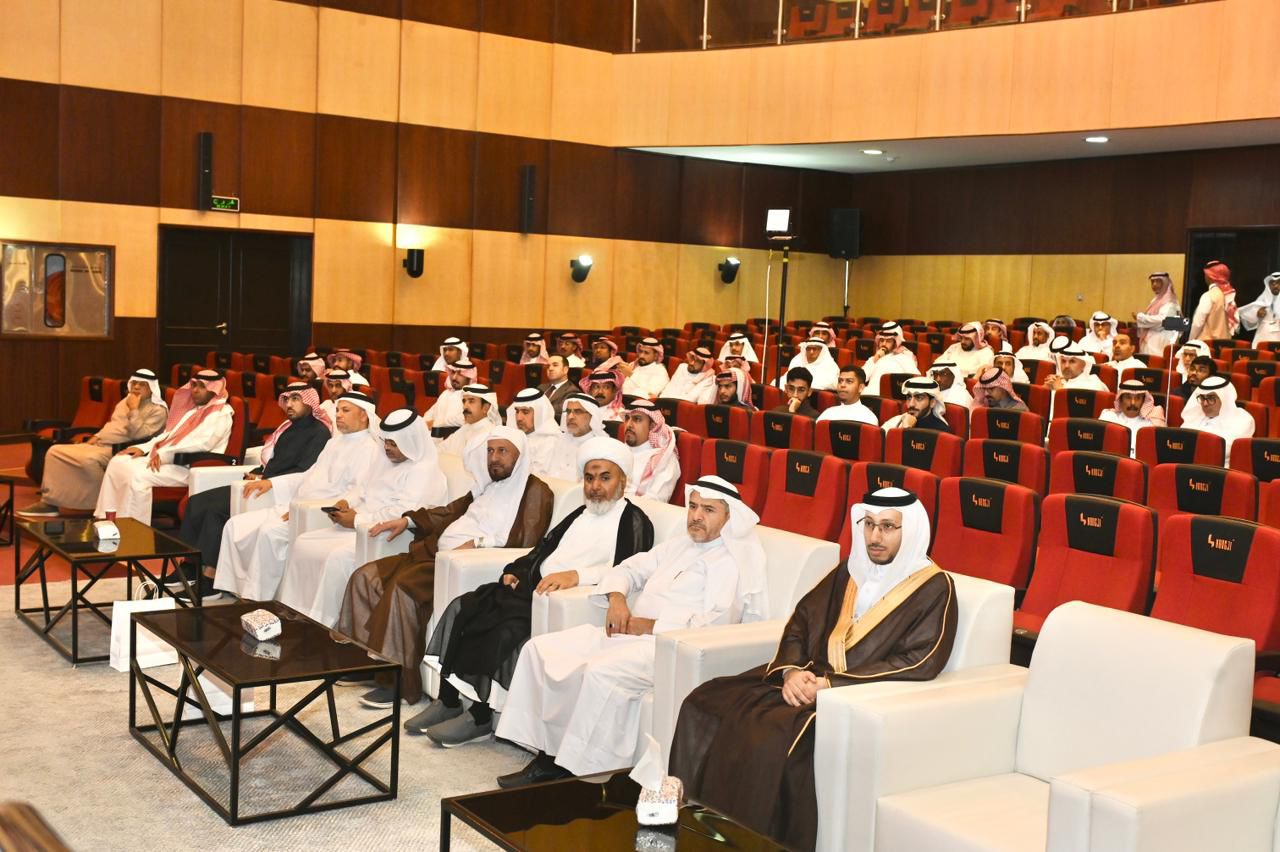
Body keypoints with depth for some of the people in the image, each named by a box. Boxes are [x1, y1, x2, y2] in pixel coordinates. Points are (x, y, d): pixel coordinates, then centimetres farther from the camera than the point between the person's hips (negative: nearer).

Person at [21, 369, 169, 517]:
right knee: (54, 451, -2)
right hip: (99, 445, 9)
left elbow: (140, 435, -20)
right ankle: (49, 502, -3)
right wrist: (96, 436, 11)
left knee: (88, 459, -37)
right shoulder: (126, 401, 19)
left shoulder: (158, 410, -7)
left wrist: (134, 410, -19)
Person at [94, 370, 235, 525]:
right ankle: (107, 518, -3)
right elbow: (168, 435, 23)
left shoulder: (221, 414, -9)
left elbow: (203, 443, -22)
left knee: (138, 474, -28)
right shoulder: (190, 409, 21)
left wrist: (164, 454, -23)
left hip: (190, 467, -9)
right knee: (118, 462, -2)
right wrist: (143, 448, 7)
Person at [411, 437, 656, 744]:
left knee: (504, 630, -28)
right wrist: (515, 571, 7)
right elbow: (543, 548, 26)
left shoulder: (634, 521, -1)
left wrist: (576, 575, -27)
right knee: (464, 608, -10)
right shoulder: (579, 515, 26)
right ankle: (448, 701, -7)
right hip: (535, 587, 8)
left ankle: (479, 718, -14)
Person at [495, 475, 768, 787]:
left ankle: (570, 770, -22)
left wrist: (650, 626, -14)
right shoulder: (680, 544, 22)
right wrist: (617, 598, 3)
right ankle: (546, 757, -6)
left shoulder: (735, 560, -5)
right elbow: (627, 569, 27)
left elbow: (715, 624, -18)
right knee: (540, 649, -5)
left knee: (601, 672, -36)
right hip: (631, 632, 9)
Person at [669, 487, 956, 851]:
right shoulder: (850, 572, 14)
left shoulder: (934, 588, -5)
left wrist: (832, 683, -19)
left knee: (770, 739, -31)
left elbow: (918, 664, -15)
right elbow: (800, 621, 13)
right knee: (706, 704, -11)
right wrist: (791, 670, -10)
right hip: (809, 681, 7)